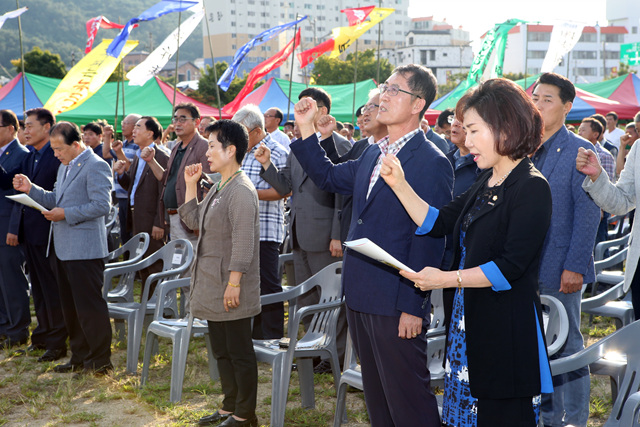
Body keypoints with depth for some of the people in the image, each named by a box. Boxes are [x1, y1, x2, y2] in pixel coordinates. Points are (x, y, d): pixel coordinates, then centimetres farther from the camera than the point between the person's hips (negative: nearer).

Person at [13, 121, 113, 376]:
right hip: (64, 248, 10)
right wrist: (31, 189, 7)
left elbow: (102, 205, -20)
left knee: (89, 306, -5)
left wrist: (66, 214, -20)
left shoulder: (96, 166, -13)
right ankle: (79, 357, 25)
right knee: (70, 306, 15)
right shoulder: (64, 167, 18)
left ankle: (100, 361, 4)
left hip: (84, 248, -10)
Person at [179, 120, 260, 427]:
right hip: (213, 287, 10)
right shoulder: (218, 188, 13)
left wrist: (234, 283, -23)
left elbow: (243, 242, -22)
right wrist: (190, 185, 13)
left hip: (232, 290, -10)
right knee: (221, 350, 17)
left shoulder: (241, 191, -18)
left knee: (239, 352, 0)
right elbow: (194, 221, 20)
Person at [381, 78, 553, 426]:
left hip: (507, 329, -8)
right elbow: (437, 223, 13)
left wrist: (446, 279, -19)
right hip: (470, 319, 8)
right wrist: (399, 185, 4)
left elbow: (510, 268, -19)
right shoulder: (485, 184, 15)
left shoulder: (531, 188, -13)